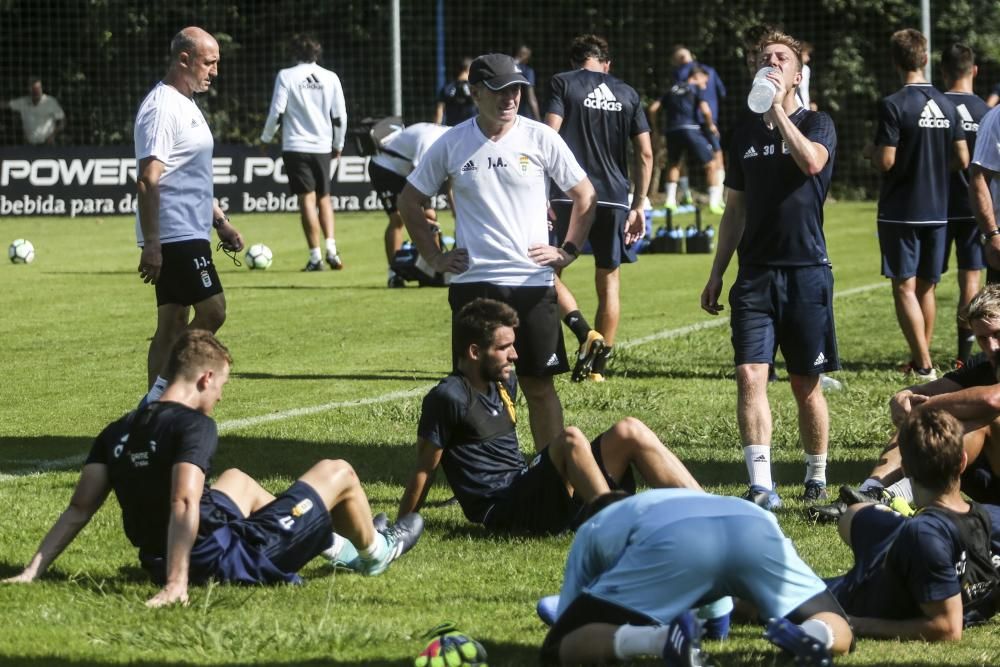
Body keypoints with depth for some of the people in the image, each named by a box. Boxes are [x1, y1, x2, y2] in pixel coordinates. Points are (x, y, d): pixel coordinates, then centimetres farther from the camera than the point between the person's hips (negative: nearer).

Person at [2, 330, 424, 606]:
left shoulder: (117, 433, 2)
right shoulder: (194, 426, -18)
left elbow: (79, 509, -3)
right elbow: (184, 502, -31)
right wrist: (177, 583, -36)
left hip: (158, 560, 7)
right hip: (224, 560, -7)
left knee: (239, 481, 37)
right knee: (338, 473, 10)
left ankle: (332, 544, 51)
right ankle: (374, 552, 40)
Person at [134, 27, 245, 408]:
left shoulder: (185, 106, 19)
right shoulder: (161, 107, -14)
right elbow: (148, 180, -19)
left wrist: (221, 222, 26)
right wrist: (151, 245, -23)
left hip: (190, 234, 10)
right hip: (174, 235, -10)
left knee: (173, 324, 8)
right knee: (212, 311, -13)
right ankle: (160, 395, -10)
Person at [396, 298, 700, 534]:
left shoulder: (504, 383, 16)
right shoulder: (449, 398, -10)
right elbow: (424, 469, -7)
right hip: (503, 513, -9)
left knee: (629, 432, -5)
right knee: (571, 439, -32)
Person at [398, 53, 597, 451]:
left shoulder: (541, 139, -1)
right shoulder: (452, 144, 2)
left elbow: (585, 195, 9)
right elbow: (410, 201, 13)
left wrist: (568, 252, 3)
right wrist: (433, 257, 8)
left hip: (532, 282, -1)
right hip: (472, 282, 1)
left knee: (539, 384, 2)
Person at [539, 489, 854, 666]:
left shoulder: (591, 530, 39)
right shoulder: (680, 500, 51)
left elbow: (566, 620, 35)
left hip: (672, 541, -3)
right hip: (757, 526, 3)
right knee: (837, 634, 21)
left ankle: (659, 638, -26)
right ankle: (813, 636, -19)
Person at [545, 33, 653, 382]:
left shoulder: (562, 84, 2)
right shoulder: (627, 94, 12)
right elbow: (645, 153, 10)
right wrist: (638, 205, 16)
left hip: (569, 195, -4)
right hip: (615, 197, 4)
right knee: (609, 281, 13)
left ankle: (585, 333, -16)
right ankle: (599, 365, 13)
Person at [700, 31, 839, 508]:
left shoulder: (816, 123, 1)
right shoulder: (746, 133, 13)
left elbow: (812, 161, -24)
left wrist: (778, 110, -20)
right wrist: (716, 273, 15)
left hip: (806, 271, -3)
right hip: (755, 272, 3)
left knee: (806, 384, 4)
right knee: (749, 375, -11)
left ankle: (816, 477, 21)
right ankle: (761, 486, -14)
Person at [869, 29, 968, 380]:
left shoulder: (893, 105, -14)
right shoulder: (946, 105, 4)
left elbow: (886, 162, -17)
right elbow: (962, 159, 6)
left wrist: (871, 151, 4)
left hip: (900, 212, -6)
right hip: (937, 212, 6)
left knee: (905, 288, -2)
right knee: (926, 287, 15)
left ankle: (923, 364, -9)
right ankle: (921, 358, 23)